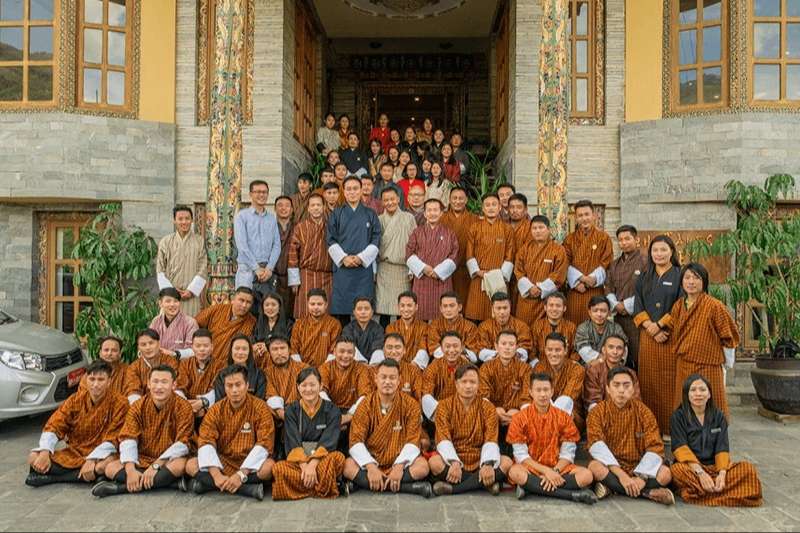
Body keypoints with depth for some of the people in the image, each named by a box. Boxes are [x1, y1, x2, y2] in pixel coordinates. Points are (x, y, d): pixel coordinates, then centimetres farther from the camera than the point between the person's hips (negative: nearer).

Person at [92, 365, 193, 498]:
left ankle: (121, 487, -27)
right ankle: (166, 480, -25)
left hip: (167, 461, -4)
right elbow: (128, 439, -11)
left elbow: (182, 443, -18)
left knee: (179, 465, -36)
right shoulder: (138, 407, -3)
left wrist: (156, 466, -27)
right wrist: (130, 470, -26)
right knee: (111, 468, -18)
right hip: (142, 460, 4)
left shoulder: (183, 407, -13)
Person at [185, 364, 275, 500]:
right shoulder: (216, 409, -2)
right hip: (222, 462, 3)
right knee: (191, 465, -19)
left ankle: (208, 483, -22)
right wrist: (216, 474, -27)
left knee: (269, 466, -33)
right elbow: (206, 442, -11)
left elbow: (264, 443, -16)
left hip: (250, 464, -2)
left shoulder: (260, 408, -9)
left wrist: (241, 474, -27)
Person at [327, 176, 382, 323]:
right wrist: (344, 258, -11)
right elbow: (331, 240, 3)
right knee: (342, 307, -1)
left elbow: (376, 240, 3)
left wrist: (361, 257, -10)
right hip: (342, 267, 0)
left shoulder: (370, 215, 9)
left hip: (364, 267, 0)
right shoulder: (337, 214, 9)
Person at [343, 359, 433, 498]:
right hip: (371, 459, 1)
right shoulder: (366, 405, -5)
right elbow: (356, 440, -10)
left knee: (422, 466, -29)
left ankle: (363, 483, -26)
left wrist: (399, 466, -25)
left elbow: (412, 440, -9)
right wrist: (370, 466, -25)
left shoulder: (411, 404, -5)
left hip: (399, 462, 0)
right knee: (348, 467, -29)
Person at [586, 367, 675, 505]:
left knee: (665, 473, -24)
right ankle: (648, 492, -22)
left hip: (637, 468, 2)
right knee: (595, 467, -34)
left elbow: (655, 448, -8)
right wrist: (621, 475, -29)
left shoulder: (643, 411, -1)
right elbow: (597, 447, -19)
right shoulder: (598, 412, -6)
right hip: (611, 468, -1)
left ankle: (612, 487, -20)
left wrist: (641, 477, -21)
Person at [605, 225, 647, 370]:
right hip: (618, 316, 6)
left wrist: (627, 305, -12)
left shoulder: (645, 262, -5)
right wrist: (616, 304, -5)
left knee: (638, 357, -4)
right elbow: (608, 287, 12)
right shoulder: (614, 264, 15)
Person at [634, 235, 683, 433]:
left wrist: (659, 324, -10)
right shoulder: (644, 278, 13)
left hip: (672, 337, -3)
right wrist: (650, 328, -8)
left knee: (669, 382, -3)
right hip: (648, 336, 3)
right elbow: (638, 307, 6)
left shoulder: (679, 276, 1)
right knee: (649, 382, 3)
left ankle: (671, 427, 5)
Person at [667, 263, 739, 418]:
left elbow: (729, 337, -4)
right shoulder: (678, 306, 7)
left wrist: (726, 361, 4)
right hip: (683, 367, 5)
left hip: (707, 368, -5)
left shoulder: (714, 306, -11)